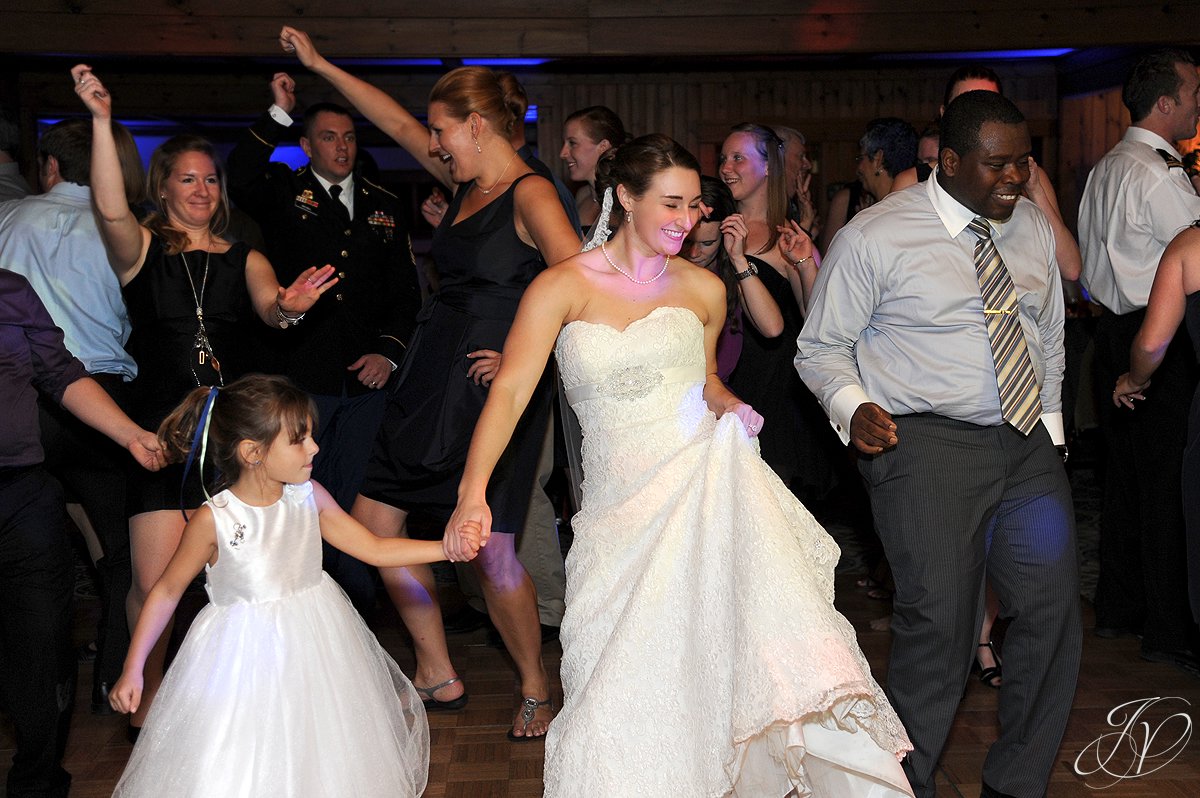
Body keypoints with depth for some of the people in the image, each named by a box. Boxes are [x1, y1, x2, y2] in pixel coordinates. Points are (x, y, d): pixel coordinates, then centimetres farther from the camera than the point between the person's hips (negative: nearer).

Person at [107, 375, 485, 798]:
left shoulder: (309, 497, -6)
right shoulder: (213, 520, -18)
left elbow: (373, 548, -1)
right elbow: (167, 591, -7)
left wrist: (449, 547, -10)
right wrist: (132, 670, -5)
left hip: (315, 645, 4)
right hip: (246, 656, -4)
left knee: (322, 762, 14)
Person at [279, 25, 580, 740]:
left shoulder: (531, 193, -12)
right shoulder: (469, 185, 12)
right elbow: (399, 123, 23)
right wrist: (319, 65, 27)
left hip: (491, 389, -9)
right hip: (430, 384, 9)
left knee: (490, 548, -7)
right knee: (375, 521, 9)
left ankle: (537, 691, 15)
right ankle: (439, 679, 22)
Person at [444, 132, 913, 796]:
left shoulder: (704, 290, 12)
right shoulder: (562, 287, 1)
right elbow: (510, 391, -10)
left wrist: (730, 408, 4)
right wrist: (473, 493, -24)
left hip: (708, 483, 1)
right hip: (622, 509, -1)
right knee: (627, 696, -2)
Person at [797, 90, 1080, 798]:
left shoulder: (1034, 228, 11)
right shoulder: (875, 238, -7)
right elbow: (822, 346, -1)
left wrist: (1051, 432, 13)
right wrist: (852, 407, -20)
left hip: (1028, 446, 6)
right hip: (927, 446, -6)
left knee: (1054, 614, 6)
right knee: (939, 623, -10)